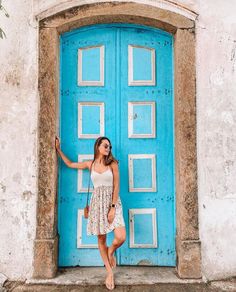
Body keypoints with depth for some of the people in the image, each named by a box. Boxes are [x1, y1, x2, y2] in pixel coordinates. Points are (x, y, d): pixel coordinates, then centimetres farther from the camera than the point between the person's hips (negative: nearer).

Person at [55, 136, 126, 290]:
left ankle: (111, 251, 20)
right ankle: (110, 272, 22)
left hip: (112, 202, -2)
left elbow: (116, 186, -6)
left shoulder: (112, 163, -2)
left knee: (121, 238, -15)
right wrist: (58, 149, 21)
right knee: (101, 239, 6)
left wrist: (113, 207, -12)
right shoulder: (90, 164, 7)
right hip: (97, 202, 2)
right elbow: (70, 164, 21)